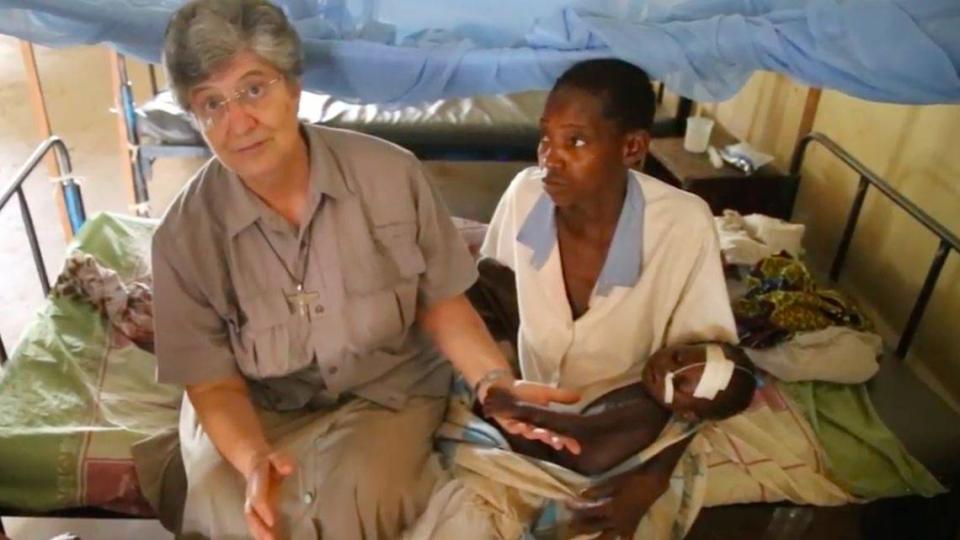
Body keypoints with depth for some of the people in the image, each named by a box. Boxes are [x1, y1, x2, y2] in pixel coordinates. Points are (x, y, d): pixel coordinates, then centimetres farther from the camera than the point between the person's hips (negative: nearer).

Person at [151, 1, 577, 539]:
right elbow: (214, 383, -9)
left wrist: (496, 381, -22)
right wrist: (253, 460, -30)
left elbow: (440, 303, -5)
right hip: (256, 408, 1)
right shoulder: (185, 235, -15)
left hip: (387, 391, 0)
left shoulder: (390, 175, -16)